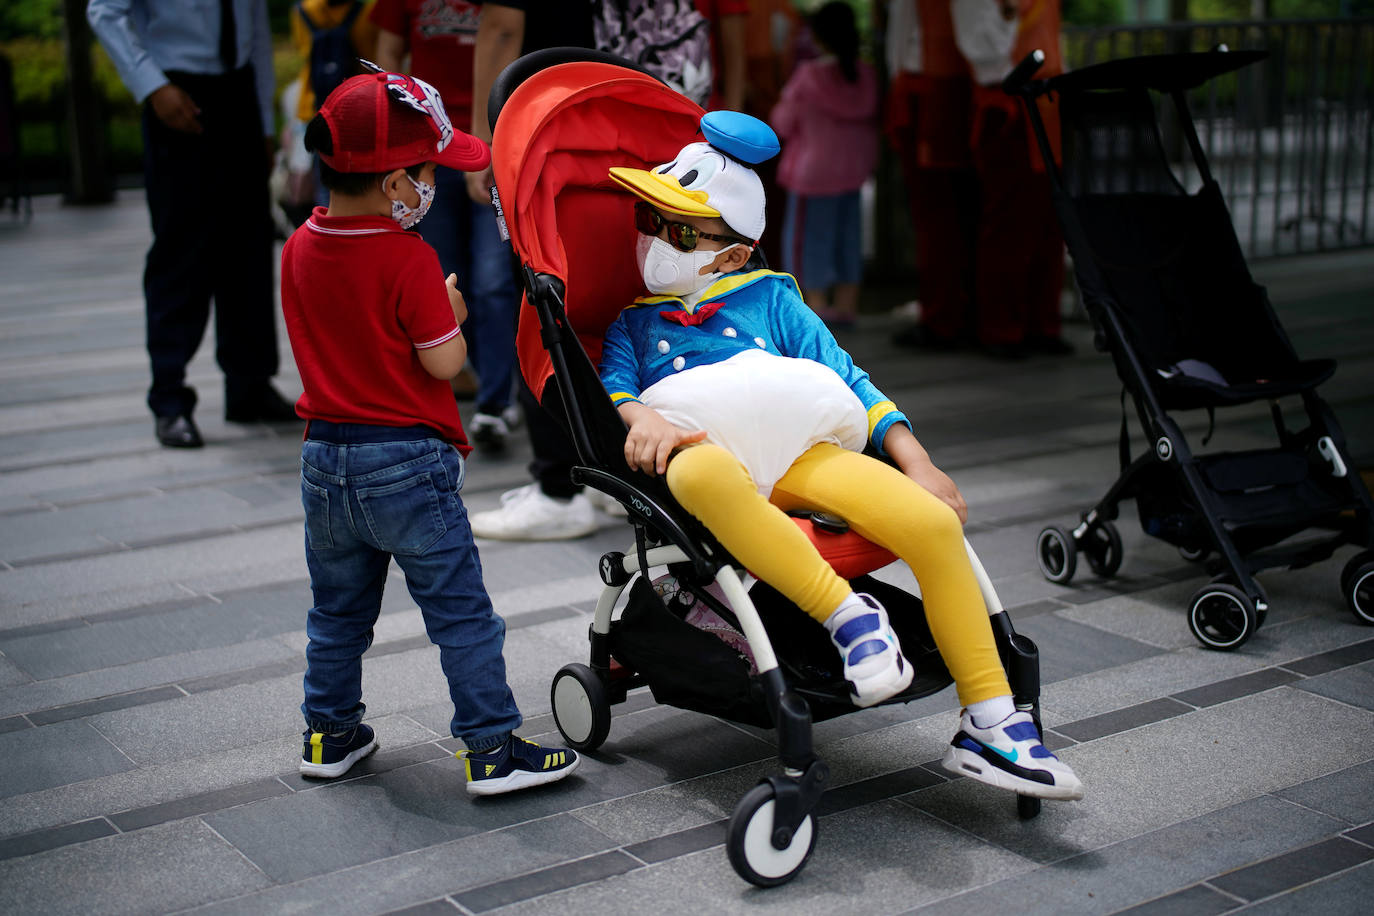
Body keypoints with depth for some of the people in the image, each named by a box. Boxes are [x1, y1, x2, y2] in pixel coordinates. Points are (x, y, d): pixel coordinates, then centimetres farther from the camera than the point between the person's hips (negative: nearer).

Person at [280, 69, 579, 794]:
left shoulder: (299, 249, 2)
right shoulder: (407, 259, -19)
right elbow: (444, 363, -16)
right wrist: (451, 313, 3)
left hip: (326, 455, 7)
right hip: (407, 461, -6)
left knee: (338, 609, 21)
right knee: (461, 613, 3)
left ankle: (330, 735, 30)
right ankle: (492, 749, 7)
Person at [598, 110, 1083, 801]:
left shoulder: (769, 296, 30)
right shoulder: (632, 320, 30)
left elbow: (844, 376, 21)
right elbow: (611, 386, 9)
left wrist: (915, 460, 6)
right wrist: (641, 417, -18)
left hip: (801, 447, 2)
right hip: (703, 449, -2)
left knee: (935, 523, -24)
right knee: (701, 474, -44)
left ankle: (988, 723, -16)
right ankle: (846, 613, -38)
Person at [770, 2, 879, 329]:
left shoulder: (808, 75, -17)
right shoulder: (866, 75, -2)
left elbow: (783, 123, -7)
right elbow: (873, 121, 8)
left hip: (814, 169, -6)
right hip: (854, 167, 6)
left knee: (808, 236, 4)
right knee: (847, 235, 15)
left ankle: (816, 307, 3)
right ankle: (846, 305, 22)